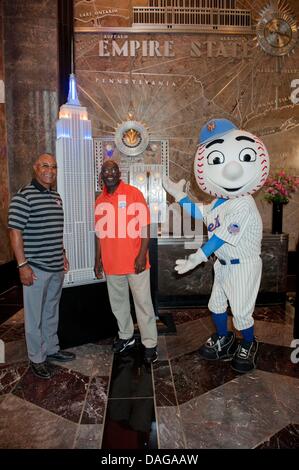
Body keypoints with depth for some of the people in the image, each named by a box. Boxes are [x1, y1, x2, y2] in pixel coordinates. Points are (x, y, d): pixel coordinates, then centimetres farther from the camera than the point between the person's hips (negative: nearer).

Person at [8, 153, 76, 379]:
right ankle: (37, 359, 23)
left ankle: (52, 349, 36)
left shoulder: (56, 197, 11)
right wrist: (23, 265, -18)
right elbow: (15, 232, -15)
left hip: (57, 267, 7)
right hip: (36, 268, -7)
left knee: (52, 311, 20)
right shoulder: (23, 195, -12)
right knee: (35, 315, 7)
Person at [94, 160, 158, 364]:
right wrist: (98, 259, 14)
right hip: (111, 262, 5)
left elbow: (145, 227, -9)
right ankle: (126, 336, 36)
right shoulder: (100, 201, 9)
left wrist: (142, 255, -16)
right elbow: (100, 233, 15)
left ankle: (150, 344, 16)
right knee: (118, 302, 17)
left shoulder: (134, 193, -7)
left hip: (135, 261, -5)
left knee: (143, 302, 3)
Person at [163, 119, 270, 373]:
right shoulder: (220, 201, 2)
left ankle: (249, 346, 32)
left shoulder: (243, 205, -27)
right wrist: (179, 195, 13)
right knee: (216, 304, 19)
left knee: (241, 311, 4)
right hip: (224, 264, 9)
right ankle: (223, 340, 42)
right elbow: (200, 214, 18)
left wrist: (197, 258, -31)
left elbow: (222, 237, -29)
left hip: (243, 265, -9)